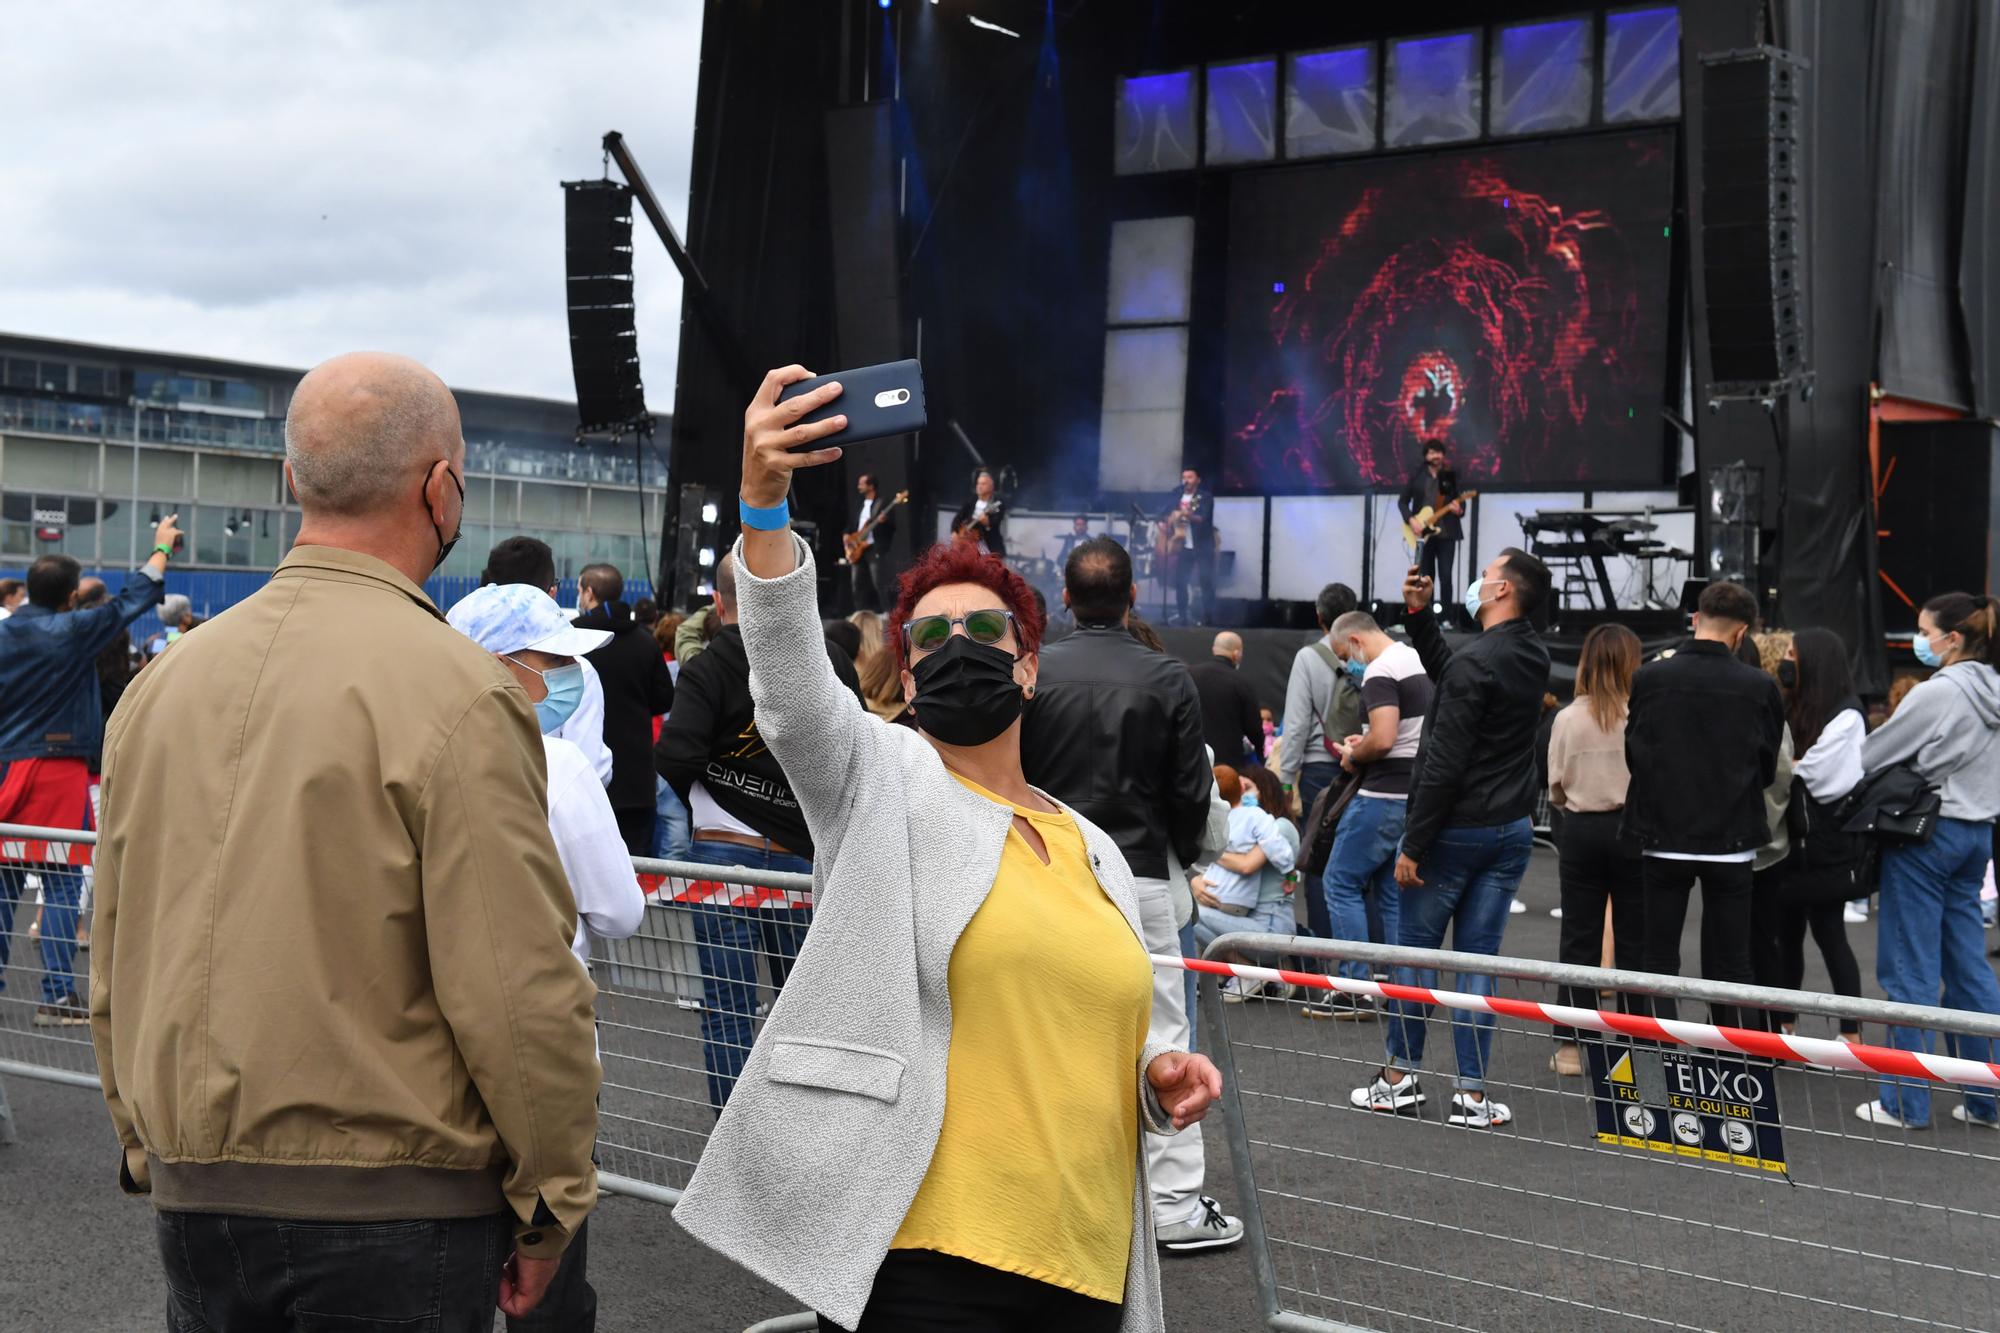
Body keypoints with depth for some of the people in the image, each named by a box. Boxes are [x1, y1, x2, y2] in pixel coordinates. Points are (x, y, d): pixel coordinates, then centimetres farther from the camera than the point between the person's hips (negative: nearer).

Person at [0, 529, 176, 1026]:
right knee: (62, 886, -2)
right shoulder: (72, 631, -9)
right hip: (58, 772, -5)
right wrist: (162, 547, 16)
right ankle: (57, 997, -3)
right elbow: (132, 600, 2)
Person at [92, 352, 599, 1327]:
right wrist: (549, 1204, -6)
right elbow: (520, 987, -18)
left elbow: (112, 970, 12)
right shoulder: (455, 690, -15)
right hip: (395, 1199, -6)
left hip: (196, 1199, 6)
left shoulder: (160, 683, 5)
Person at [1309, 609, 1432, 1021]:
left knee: (1340, 882, -1)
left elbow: (1383, 739, -25)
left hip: (1385, 794, -9)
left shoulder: (1380, 672, -15)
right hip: (1418, 793, 9)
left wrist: (1353, 756, -5)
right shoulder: (1419, 662, 16)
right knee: (1392, 891, 14)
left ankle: (1356, 989, -3)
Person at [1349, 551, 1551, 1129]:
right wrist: (1420, 614, 16)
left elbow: (1444, 763, -21)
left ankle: (1401, 1077, 15)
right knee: (1478, 958, 9)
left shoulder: (1476, 662, -19)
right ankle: (1472, 1095, 9)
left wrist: (1413, 845, -16)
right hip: (1512, 831, 7)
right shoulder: (1534, 658, 8)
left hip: (1455, 829, -7)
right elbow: (1448, 674, 23)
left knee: (1414, 949, 7)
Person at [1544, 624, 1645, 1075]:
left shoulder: (1567, 718, -4)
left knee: (1579, 936, 8)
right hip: (1633, 830, -1)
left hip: (1581, 830, 2)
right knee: (1634, 938, 7)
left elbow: (1555, 789, 0)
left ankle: (1569, 1045, 8)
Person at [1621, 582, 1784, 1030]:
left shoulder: (1649, 678, -9)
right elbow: (1768, 769, 3)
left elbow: (1633, 754, 1)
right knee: (1731, 963, 9)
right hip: (1731, 841, 0)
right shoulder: (1760, 687, -8)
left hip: (1663, 839, 0)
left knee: (1658, 958, 9)